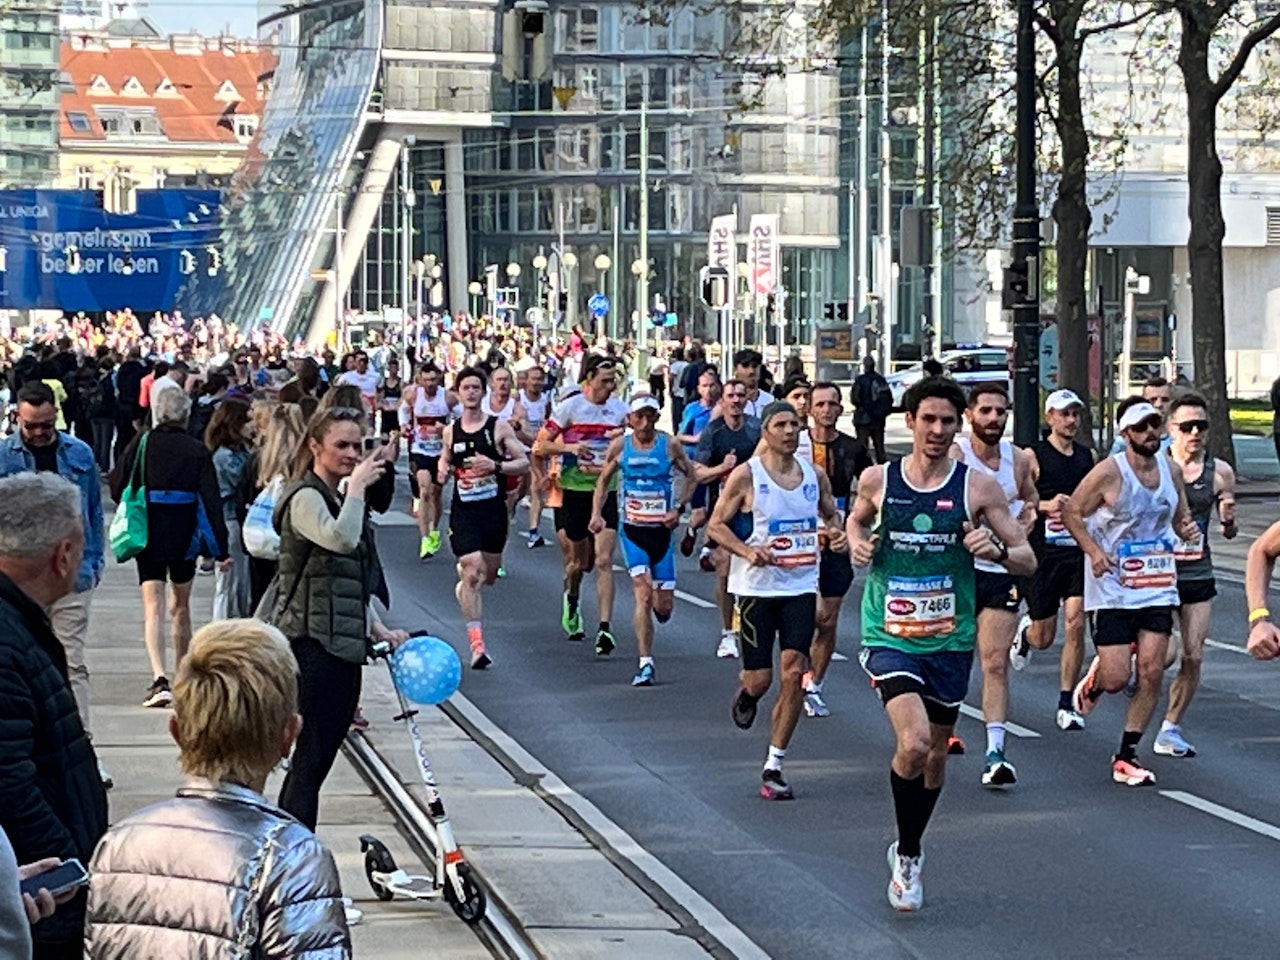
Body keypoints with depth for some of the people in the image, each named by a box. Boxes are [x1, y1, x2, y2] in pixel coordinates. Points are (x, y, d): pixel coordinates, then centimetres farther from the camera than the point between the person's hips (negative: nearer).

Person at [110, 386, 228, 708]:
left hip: (147, 536, -1)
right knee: (181, 605, 17)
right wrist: (220, 548, -5)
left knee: (153, 606, -5)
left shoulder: (141, 444, -3)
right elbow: (211, 500, -7)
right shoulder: (197, 451, -4)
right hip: (184, 537, 1)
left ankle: (160, 678, -22)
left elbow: (117, 486, 1)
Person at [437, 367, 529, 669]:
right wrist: (442, 472, -1)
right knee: (472, 574, -13)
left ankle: (462, 570, 51)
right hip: (463, 511, -1)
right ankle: (477, 644, -13)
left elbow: (524, 462, -4)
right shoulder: (450, 431, 5)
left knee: (489, 576, 13)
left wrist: (495, 465, -20)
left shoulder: (499, 427, -3)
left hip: (494, 508, 1)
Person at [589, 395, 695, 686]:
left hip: (662, 530, 1)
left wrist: (679, 508, -3)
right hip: (632, 530, -1)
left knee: (664, 606, 3)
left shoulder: (670, 445, -3)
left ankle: (657, 609, 43)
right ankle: (645, 664, -14)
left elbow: (691, 475, 8)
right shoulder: (620, 446, -1)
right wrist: (597, 513, -2)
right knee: (643, 593, -16)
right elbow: (604, 480, 11)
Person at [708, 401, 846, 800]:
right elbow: (716, 525, -3)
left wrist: (836, 533, -1)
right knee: (760, 679, -2)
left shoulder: (814, 476, 6)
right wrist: (748, 551, -19)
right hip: (756, 587, -3)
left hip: (801, 587, 3)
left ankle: (774, 767, 0)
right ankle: (745, 694, 39)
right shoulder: (746, 475, -6)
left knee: (793, 674, -8)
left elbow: (830, 515, 22)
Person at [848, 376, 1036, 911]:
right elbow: (856, 519, 21)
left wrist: (998, 551, -22)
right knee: (913, 742, -23)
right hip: (889, 637, -2)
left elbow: (1027, 561, -1)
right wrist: (857, 543, -1)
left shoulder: (978, 488, -4)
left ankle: (909, 852, 41)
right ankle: (907, 855, 0)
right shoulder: (877, 480, -2)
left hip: (950, 640, 2)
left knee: (936, 754, 15)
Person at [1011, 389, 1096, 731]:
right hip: (1044, 552, -3)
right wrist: (1046, 505, -19)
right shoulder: (1033, 456, -4)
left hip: (1079, 551, 3)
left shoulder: (1086, 456, 12)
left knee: (1076, 624, -10)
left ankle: (1066, 706, -2)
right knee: (1043, 637, 6)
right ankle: (1024, 631, 46)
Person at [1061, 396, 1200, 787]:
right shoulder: (1109, 472, -11)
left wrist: (1187, 528, -4)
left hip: (1158, 589, 5)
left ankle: (1126, 757, 8)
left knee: (1151, 673, -2)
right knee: (1116, 679, -7)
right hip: (1113, 590, -5)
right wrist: (1093, 551, -16)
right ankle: (1094, 678, 32)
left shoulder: (1171, 471, 5)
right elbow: (1071, 511, -4)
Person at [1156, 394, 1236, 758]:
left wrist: (1229, 522, -11)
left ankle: (1170, 731, 17)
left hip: (1198, 576, 4)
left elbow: (1229, 532, 12)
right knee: (1164, 653, -13)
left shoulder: (1219, 472, 2)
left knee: (1193, 657, 2)